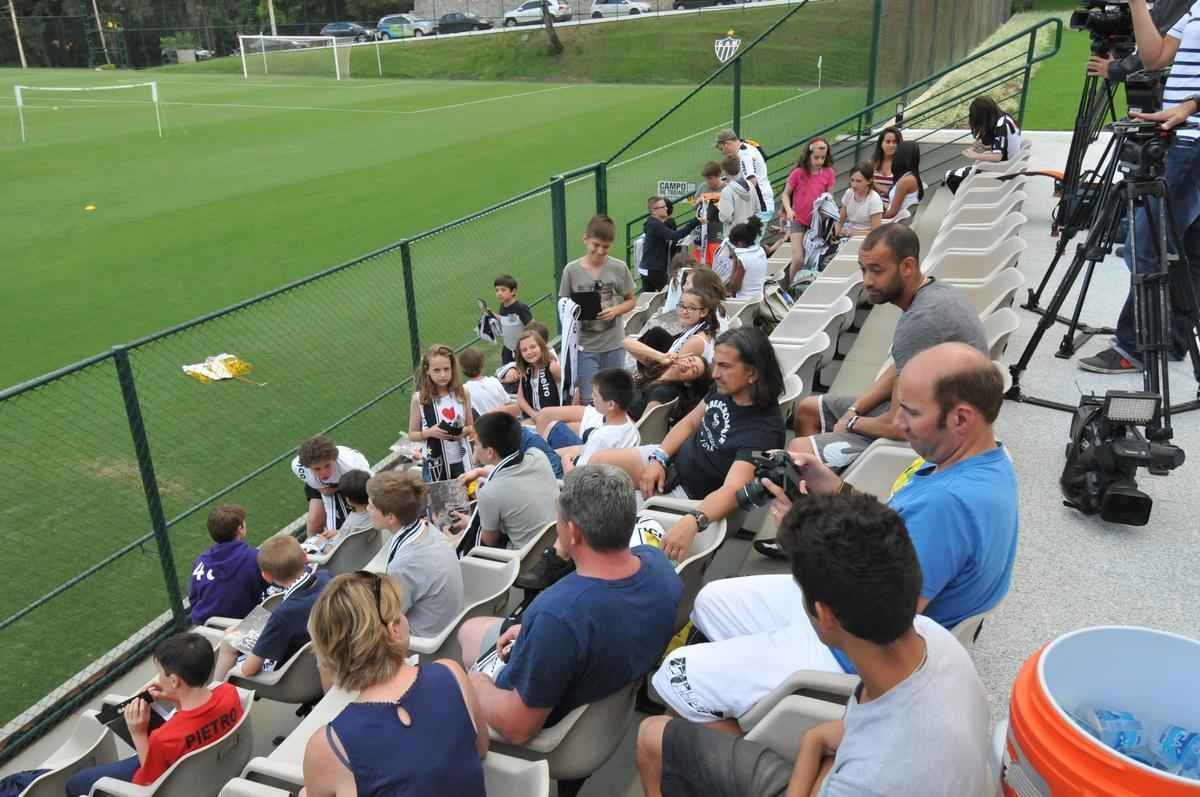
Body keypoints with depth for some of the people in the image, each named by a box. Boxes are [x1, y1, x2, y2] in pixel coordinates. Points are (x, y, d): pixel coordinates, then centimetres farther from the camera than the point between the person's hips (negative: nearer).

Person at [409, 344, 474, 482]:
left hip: (461, 460, 1)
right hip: (434, 463, -1)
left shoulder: (462, 393, -4)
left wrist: (464, 431, -14)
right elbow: (412, 435, 1)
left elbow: (472, 426, 8)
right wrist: (429, 432, -18)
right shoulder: (419, 398, -7)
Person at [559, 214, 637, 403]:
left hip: (614, 345, 1)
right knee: (588, 400, -1)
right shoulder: (571, 270, -5)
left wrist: (615, 311, -13)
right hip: (585, 346, -1)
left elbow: (631, 300, 7)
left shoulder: (619, 268, -3)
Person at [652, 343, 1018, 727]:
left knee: (677, 676, -4)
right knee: (712, 601, 20)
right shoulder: (985, 463, -1)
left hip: (853, 658, -11)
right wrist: (835, 491, -7)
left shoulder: (947, 502, -34)